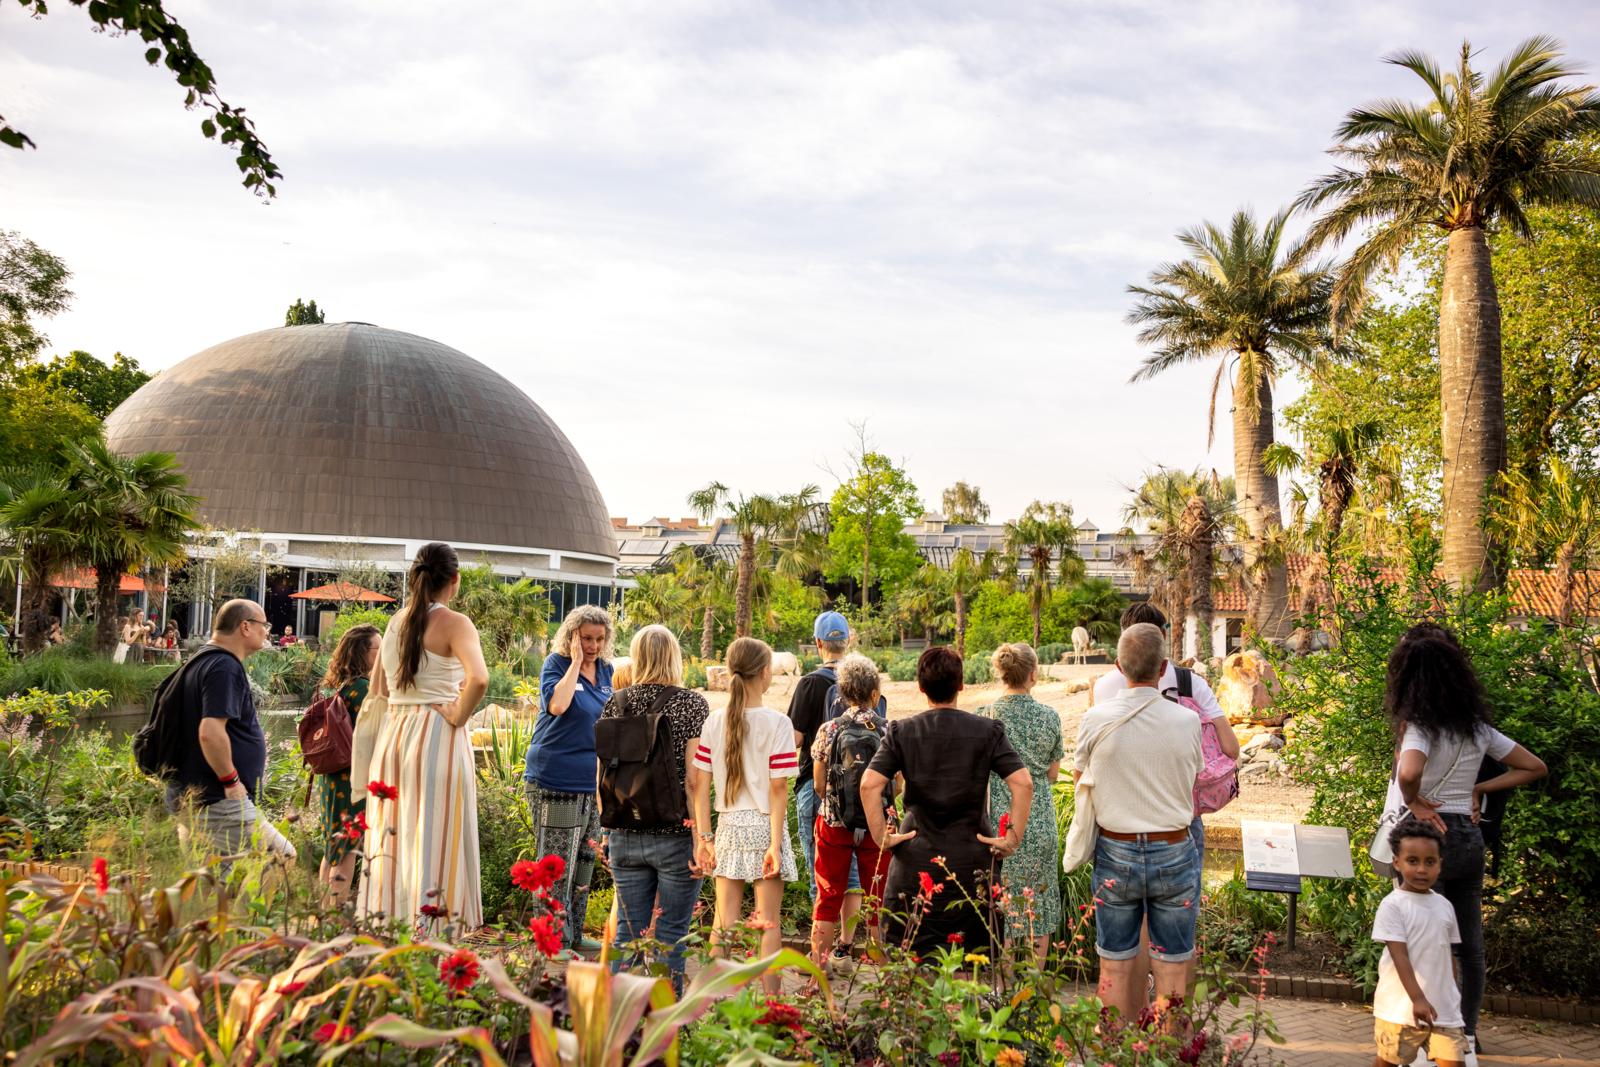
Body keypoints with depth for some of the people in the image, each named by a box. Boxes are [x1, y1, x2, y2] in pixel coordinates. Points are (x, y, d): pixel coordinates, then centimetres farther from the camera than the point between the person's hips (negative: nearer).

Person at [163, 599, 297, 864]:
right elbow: (210, 732, -27)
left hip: (190, 800, 11)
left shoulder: (203, 662, 17)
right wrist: (231, 781, -18)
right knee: (284, 861, -10)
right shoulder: (225, 666, -16)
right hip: (218, 802, -11)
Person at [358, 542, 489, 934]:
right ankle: (429, 930, -2)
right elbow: (479, 679, -25)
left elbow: (377, 692, 18)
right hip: (437, 737, -6)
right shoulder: (453, 623, -8)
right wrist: (458, 716, -13)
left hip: (392, 734, 6)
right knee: (436, 843, -3)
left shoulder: (395, 622, 12)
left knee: (392, 838, 12)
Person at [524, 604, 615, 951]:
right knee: (557, 867, -4)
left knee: (585, 861, 14)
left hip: (592, 781, 7)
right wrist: (576, 662, -20)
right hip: (555, 780, -7)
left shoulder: (605, 669, 10)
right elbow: (557, 704, -27)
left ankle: (575, 934, 24)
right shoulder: (556, 664, -8)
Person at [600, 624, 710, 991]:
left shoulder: (616, 703, 3)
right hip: (676, 836, -3)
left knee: (628, 932, 12)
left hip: (625, 836, 3)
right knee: (670, 934, 5)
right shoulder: (693, 704, -6)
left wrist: (608, 829, 16)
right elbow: (694, 780, -11)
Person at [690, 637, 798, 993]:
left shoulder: (714, 721, 0)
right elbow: (778, 789, -12)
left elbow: (700, 784, 0)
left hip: (728, 826, 3)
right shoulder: (776, 722, -11)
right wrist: (775, 843, -9)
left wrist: (704, 836, 5)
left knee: (724, 919, 12)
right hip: (763, 824, -3)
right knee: (769, 921, 6)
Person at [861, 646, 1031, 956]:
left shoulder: (901, 731, -1)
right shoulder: (988, 730, -1)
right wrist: (1013, 838, -5)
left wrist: (881, 836, -4)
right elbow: (1023, 782, -10)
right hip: (972, 859, 0)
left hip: (916, 860, 0)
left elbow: (869, 784, -11)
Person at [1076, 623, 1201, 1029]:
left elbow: (1080, 776, 7)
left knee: (1115, 967, 11)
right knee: (1171, 969, 10)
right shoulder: (1187, 721, -9)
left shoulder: (1097, 719, -9)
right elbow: (1194, 776, 8)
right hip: (1174, 853, 0)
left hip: (1115, 854, 0)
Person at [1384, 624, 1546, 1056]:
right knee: (1470, 943, 15)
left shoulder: (1418, 724, -16)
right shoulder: (1478, 725, 4)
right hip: (1469, 837, 7)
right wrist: (1479, 790, 8)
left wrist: (1414, 802, -17)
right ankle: (1468, 1032, 26)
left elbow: (1409, 773, -37)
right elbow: (1535, 768, 14)